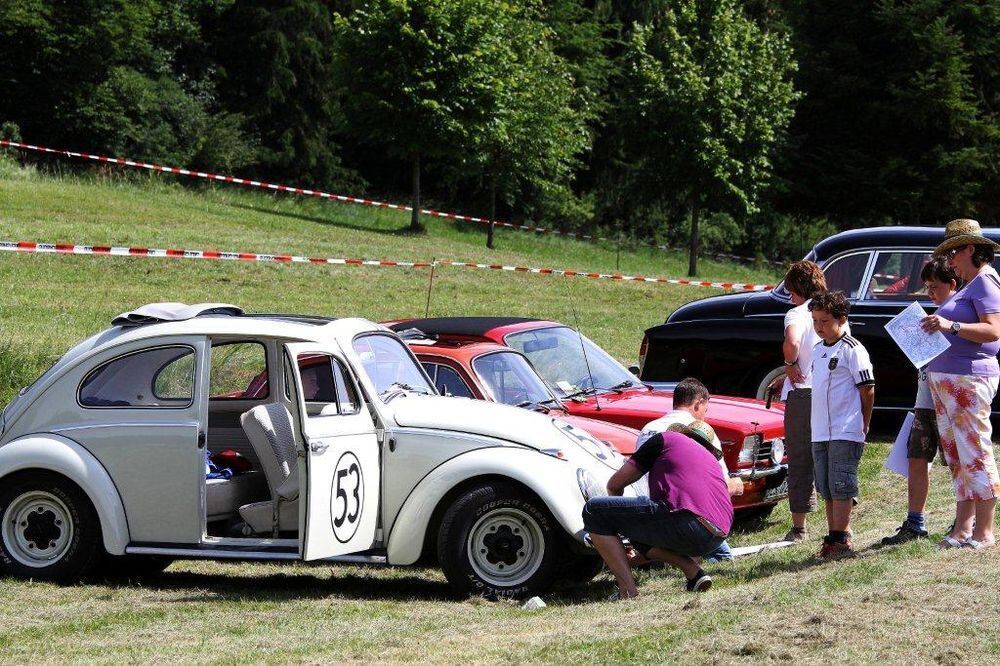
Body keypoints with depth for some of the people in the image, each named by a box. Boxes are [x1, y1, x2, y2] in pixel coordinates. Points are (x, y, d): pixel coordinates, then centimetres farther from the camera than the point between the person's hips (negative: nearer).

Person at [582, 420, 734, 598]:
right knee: (639, 535, 33)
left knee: (594, 511, 4)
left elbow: (614, 484, 21)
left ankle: (628, 592, -7)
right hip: (716, 539, 7)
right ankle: (695, 572, 11)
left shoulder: (666, 439, 18)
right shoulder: (712, 459, 35)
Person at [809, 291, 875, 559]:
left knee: (841, 487, -7)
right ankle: (833, 538, 18)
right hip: (820, 433, 8)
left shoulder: (852, 350, -10)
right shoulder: (818, 350, 15)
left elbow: (867, 389, -9)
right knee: (827, 489, 11)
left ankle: (840, 539, -5)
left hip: (845, 433, -8)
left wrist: (863, 426, -5)